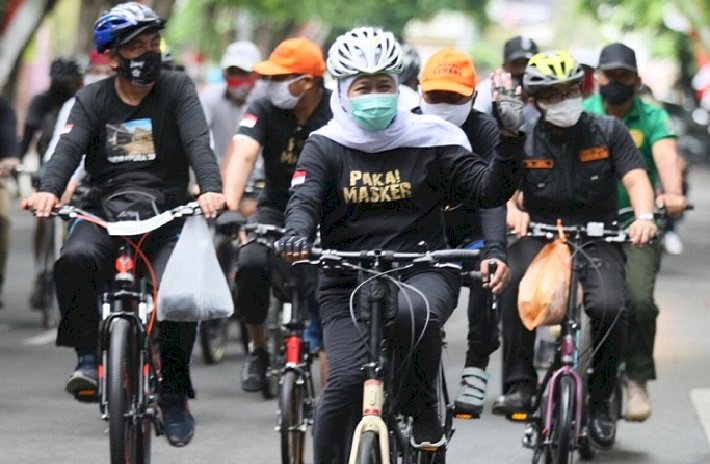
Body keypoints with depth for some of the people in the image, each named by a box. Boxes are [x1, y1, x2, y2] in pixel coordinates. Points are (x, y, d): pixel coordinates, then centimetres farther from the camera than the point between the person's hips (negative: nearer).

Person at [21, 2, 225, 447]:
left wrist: (212, 189, -34)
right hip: (105, 212, 1)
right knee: (75, 259, -32)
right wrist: (48, 191, -33)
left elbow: (198, 143, -13)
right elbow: (69, 147, -11)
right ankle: (88, 357, -18)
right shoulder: (93, 99, 4)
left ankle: (175, 394, 1)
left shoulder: (177, 89, 1)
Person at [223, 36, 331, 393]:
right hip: (277, 211, 1)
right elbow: (242, 156, -25)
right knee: (251, 264, -27)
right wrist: (229, 206, -42)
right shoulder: (265, 110, -10)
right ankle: (258, 348, -3)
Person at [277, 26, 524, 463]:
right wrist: (297, 234, -33)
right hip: (347, 283, 1)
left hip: (422, 273, -1)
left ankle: (424, 411, -10)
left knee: (410, 312, -36)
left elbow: (489, 190, -1)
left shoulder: (428, 141, 4)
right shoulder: (326, 147, 4)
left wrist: (511, 139, -16)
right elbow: (304, 200, -10)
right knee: (346, 381, -18)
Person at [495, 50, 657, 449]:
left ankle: (600, 401, -6)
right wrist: (513, 211, -27)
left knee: (609, 306, -27)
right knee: (514, 280, -34)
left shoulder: (608, 131, 4)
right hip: (539, 236, 0)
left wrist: (644, 216, -26)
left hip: (597, 238, 0)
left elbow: (635, 177, -6)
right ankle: (519, 384, -27)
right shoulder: (522, 139, 6)